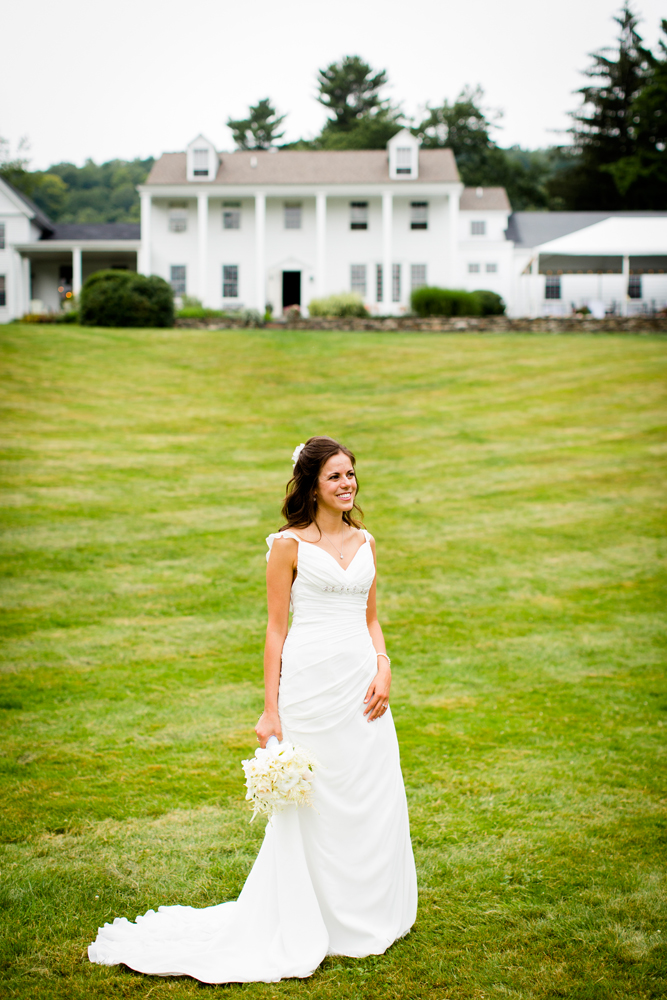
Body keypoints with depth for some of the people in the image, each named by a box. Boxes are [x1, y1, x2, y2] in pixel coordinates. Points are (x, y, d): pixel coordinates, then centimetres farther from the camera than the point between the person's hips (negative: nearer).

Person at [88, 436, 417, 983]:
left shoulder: (363, 542, 12)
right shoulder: (290, 544, -4)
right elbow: (277, 628, -4)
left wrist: (384, 669, -1)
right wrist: (271, 709, -7)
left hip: (361, 684, 5)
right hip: (311, 683, -5)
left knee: (373, 803, 9)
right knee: (311, 805, 1)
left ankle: (369, 915, 27)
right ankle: (307, 930, 16)